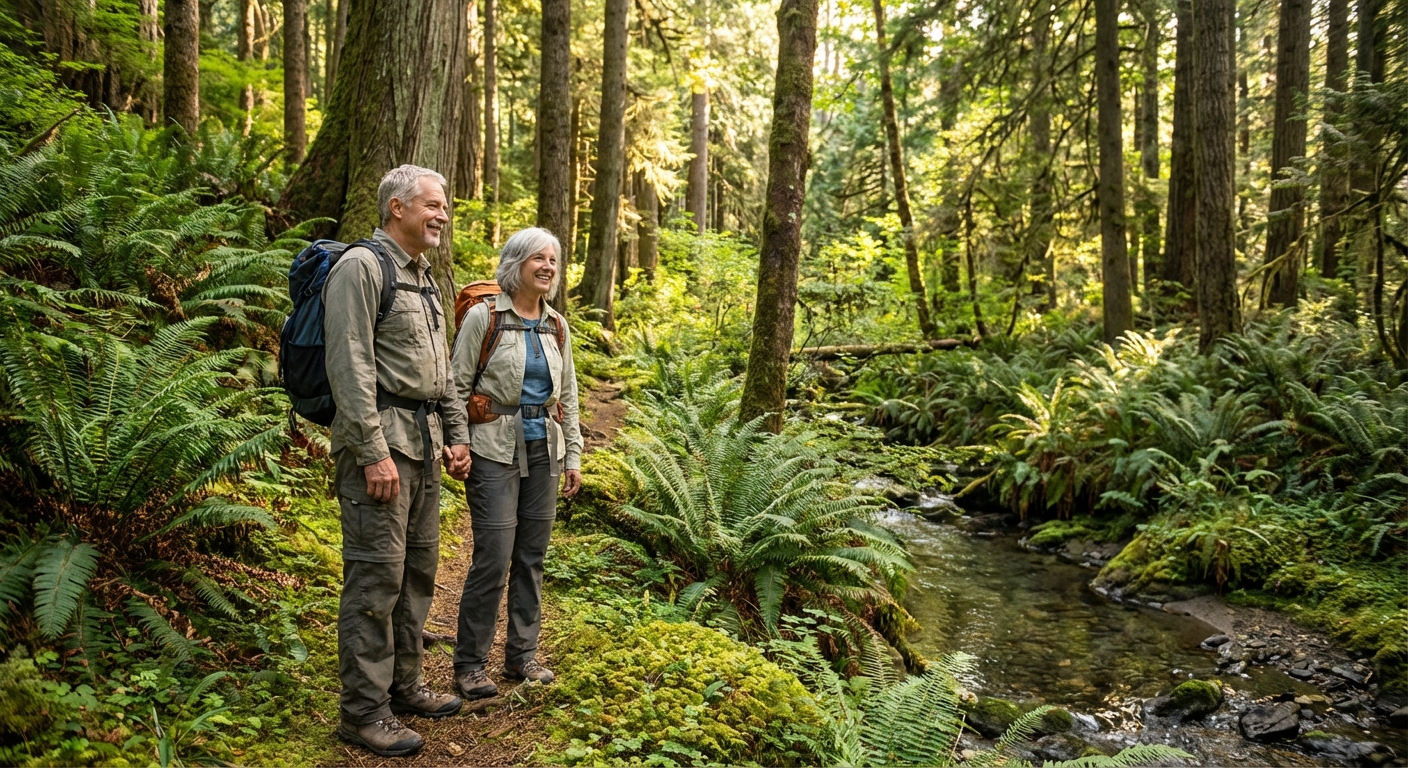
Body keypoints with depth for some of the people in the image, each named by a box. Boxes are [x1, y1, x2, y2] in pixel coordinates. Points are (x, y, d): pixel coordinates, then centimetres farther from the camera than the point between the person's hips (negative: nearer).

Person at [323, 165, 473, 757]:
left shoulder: (424, 277, 19)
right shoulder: (361, 267, -9)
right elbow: (350, 366, -17)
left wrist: (457, 435, 16)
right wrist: (374, 453, -21)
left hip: (425, 441, 9)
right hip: (380, 440, -9)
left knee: (419, 568, 13)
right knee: (376, 575, -6)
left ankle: (403, 686, 26)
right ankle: (364, 712, 3)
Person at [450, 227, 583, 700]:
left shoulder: (556, 325, 10)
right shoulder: (484, 317, -6)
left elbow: (568, 394, 16)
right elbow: (457, 385, -4)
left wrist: (573, 455, 13)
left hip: (544, 451, 5)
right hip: (495, 451, -5)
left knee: (532, 556, 9)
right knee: (493, 558, -7)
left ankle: (522, 655, 21)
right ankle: (470, 664, 6)